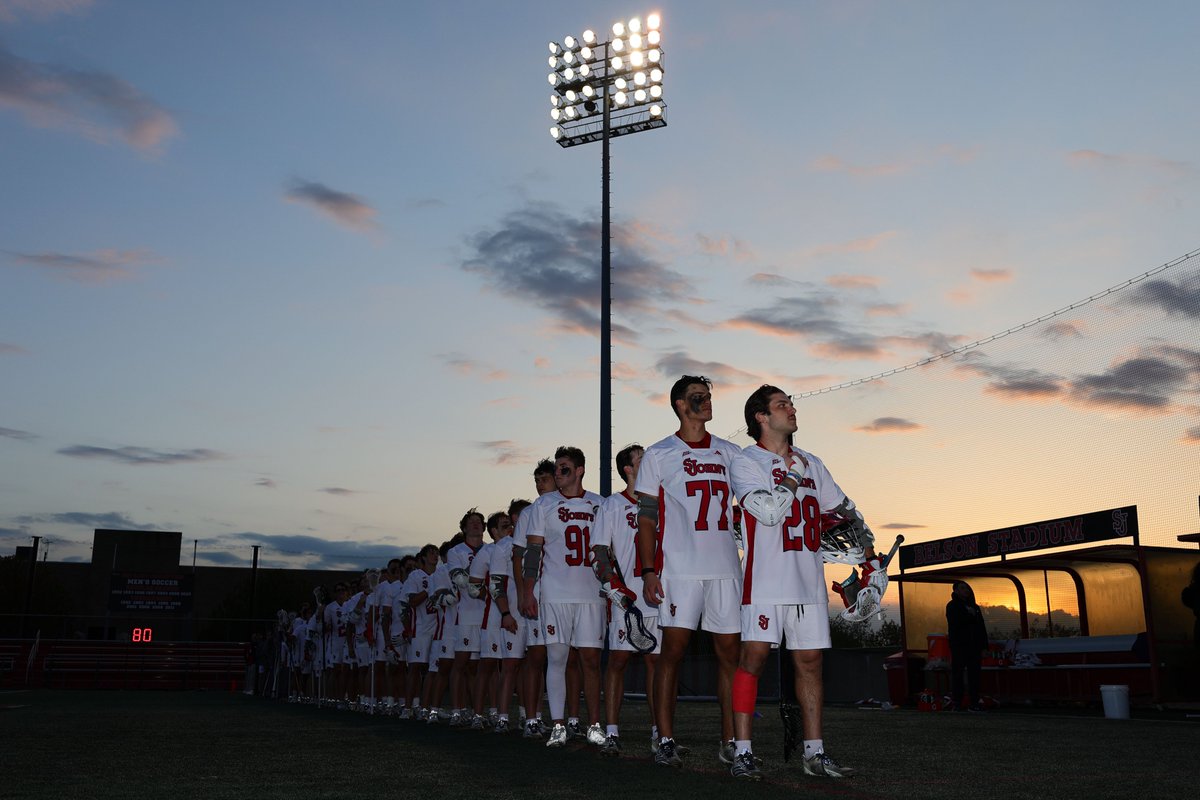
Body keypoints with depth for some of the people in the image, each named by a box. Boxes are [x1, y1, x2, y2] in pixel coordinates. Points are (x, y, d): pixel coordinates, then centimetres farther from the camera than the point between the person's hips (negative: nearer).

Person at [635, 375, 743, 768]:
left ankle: (730, 741, 13)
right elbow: (647, 518, 4)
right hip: (679, 568, -3)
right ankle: (665, 742, 2)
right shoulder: (659, 454, 6)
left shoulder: (730, 453, 15)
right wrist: (648, 571, -5)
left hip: (726, 567, 4)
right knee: (672, 651, -5)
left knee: (730, 652, 4)